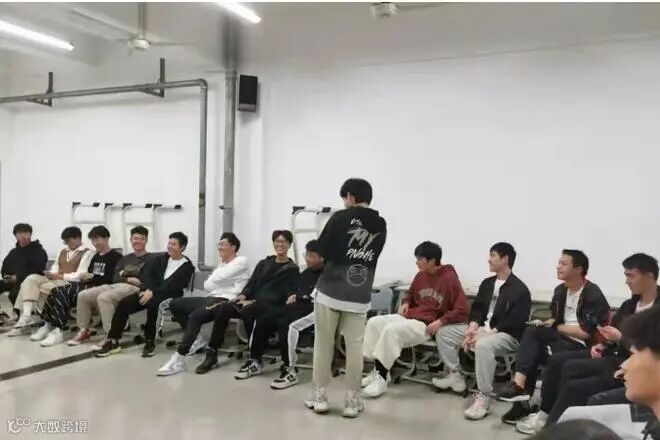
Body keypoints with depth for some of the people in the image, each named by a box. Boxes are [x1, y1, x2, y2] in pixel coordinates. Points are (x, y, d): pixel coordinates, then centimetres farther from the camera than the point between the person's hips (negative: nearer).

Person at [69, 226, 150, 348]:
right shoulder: (125, 258, 26)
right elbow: (115, 278, 13)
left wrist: (124, 276, -6)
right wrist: (128, 279, -7)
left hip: (133, 288, -8)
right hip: (115, 285, 8)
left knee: (104, 297, -34)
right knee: (83, 295, -5)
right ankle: (84, 330, 5)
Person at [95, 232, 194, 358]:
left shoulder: (187, 266, -1)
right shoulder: (160, 259, 17)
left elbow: (175, 286, -13)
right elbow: (147, 276, 8)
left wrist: (153, 292, -23)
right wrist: (148, 290, -14)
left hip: (169, 296, -5)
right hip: (150, 291, 5)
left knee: (152, 304, -37)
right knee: (124, 303, -17)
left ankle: (150, 342, -22)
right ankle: (113, 342, -11)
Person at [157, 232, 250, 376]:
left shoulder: (241, 261, -3)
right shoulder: (222, 263, 24)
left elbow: (215, 279, -14)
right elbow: (207, 285, 11)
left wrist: (212, 283, 6)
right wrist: (215, 284, -8)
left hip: (226, 301, -10)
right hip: (212, 298, 10)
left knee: (195, 316, -33)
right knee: (175, 304, 1)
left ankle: (179, 358, -30)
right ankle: (194, 340, 4)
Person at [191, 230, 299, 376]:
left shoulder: (292, 270, 5)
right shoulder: (263, 263, 23)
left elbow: (283, 295, -7)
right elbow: (251, 284, 15)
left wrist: (254, 301, -16)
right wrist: (243, 296, -9)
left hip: (272, 306, -5)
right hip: (253, 302, 5)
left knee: (247, 312, -37)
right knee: (222, 309, -22)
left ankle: (255, 362, -32)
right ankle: (212, 355, -16)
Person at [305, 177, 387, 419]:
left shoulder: (340, 217, -6)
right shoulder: (380, 225, 6)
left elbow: (321, 250, -2)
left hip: (330, 290, -3)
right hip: (359, 297, 3)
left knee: (323, 345, 8)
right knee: (354, 347, 7)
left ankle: (319, 397, 15)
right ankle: (352, 401, 12)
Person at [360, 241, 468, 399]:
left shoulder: (449, 279, -12)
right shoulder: (421, 275, 8)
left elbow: (463, 311, -16)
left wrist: (440, 322, -23)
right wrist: (405, 303, 7)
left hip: (427, 325, -8)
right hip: (409, 316, 8)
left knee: (392, 330, -30)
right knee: (374, 323, -10)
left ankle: (382, 378, -21)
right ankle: (378, 370, -7)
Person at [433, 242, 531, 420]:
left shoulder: (520, 290, -10)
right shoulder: (487, 283, 13)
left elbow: (514, 324, -17)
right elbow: (477, 309, 12)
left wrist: (485, 335, -23)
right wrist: (473, 328, -10)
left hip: (507, 335, -8)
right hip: (482, 328, 8)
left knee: (483, 345, -40)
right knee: (444, 334, -1)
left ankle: (482, 397, -32)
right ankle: (456, 376, 8)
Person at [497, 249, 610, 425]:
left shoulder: (593, 296, -13)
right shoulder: (560, 291, 11)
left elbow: (586, 332, -18)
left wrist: (556, 328, -6)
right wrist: (545, 324, -4)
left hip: (583, 347, -7)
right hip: (562, 339, 7)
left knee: (536, 351, -24)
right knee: (533, 330, -21)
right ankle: (519, 384, -23)